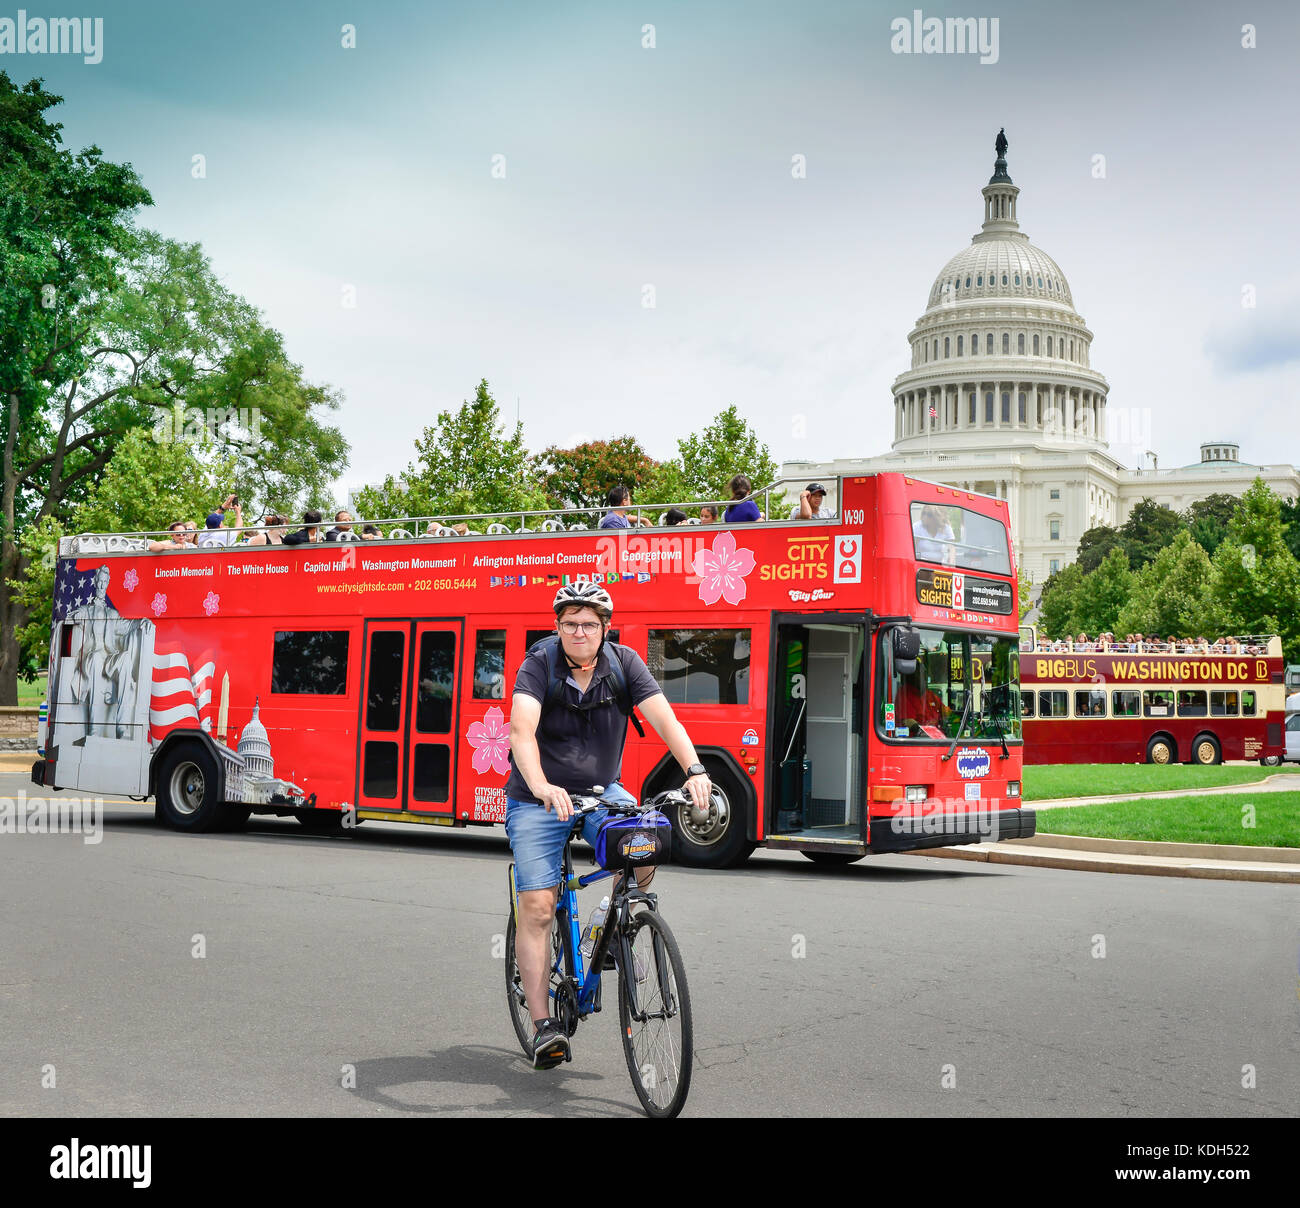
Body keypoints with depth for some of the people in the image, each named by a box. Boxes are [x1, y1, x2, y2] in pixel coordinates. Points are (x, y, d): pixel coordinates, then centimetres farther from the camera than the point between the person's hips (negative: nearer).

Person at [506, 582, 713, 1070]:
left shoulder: (624, 664, -8)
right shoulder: (539, 665, -17)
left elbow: (664, 719, -18)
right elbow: (522, 731, -32)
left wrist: (695, 770, -35)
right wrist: (542, 787, -49)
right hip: (538, 798, -2)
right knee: (537, 905, -12)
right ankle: (543, 1025, -5)